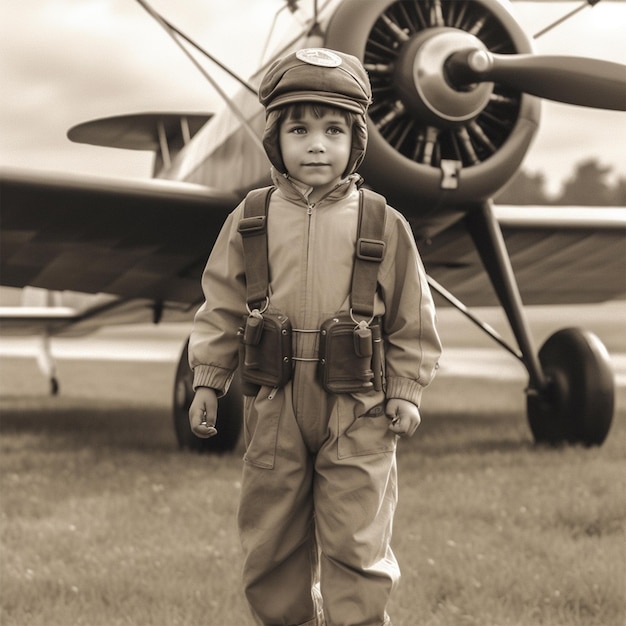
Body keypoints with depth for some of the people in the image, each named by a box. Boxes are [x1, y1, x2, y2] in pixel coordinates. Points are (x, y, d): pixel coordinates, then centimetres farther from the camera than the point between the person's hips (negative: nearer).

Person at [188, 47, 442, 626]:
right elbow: (222, 307, 7)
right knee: (272, 541, 12)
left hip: (357, 411, -2)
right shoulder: (250, 221, 1)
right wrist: (207, 382, 3)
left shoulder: (384, 225, -2)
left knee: (356, 546, -1)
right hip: (274, 408, 2)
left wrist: (405, 392, 0)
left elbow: (410, 318, 4)